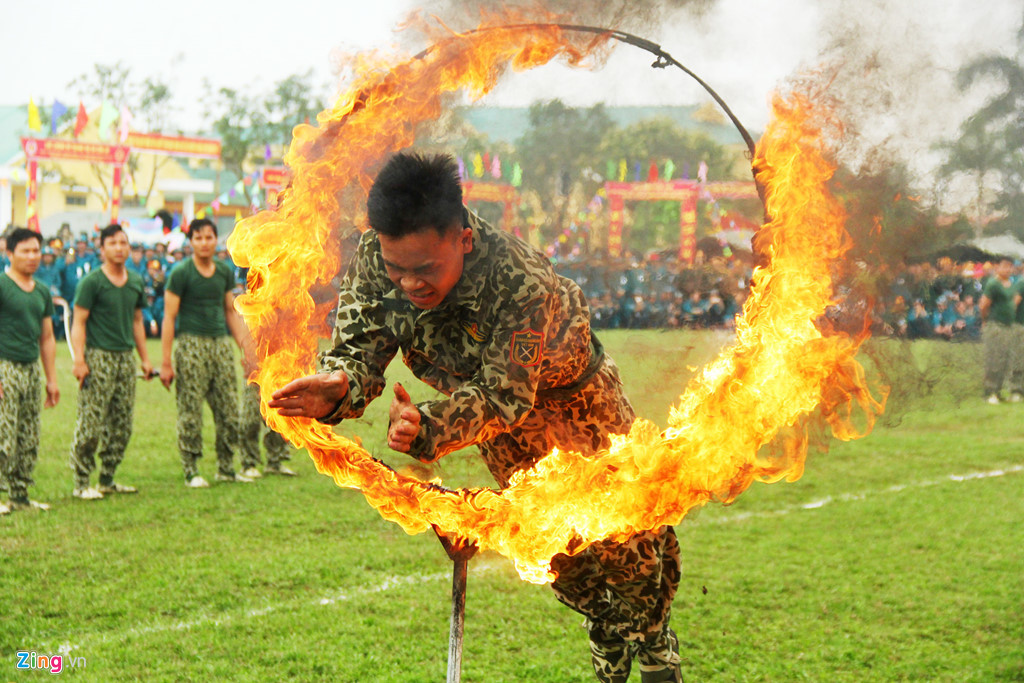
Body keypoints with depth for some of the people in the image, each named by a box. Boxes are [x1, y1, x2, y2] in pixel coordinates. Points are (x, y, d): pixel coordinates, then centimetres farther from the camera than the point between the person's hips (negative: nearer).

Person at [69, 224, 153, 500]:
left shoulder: (136, 281, 13)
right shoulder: (92, 281, -6)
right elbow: (78, 322, -8)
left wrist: (145, 358, 18)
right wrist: (79, 360, -16)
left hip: (125, 358, 6)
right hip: (98, 356, -6)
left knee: (121, 425, 8)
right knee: (90, 424, -7)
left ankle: (107, 479, 18)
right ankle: (81, 483, 0)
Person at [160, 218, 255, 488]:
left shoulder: (225, 272, 11)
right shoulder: (181, 273, -5)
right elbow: (169, 317, -6)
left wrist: (246, 346, 12)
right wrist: (166, 362, -10)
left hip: (221, 343, 5)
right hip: (191, 344, -5)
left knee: (229, 410, 5)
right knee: (190, 412, -3)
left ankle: (226, 468, 16)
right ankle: (191, 471, 5)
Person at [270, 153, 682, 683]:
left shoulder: (524, 284, -44)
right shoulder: (375, 260, -29)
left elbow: (502, 396, -43)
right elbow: (359, 347, -30)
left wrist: (429, 427, -60)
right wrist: (336, 387, -54)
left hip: (569, 397, -4)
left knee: (625, 543, 8)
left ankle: (653, 638, 38)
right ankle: (607, 638, 41)